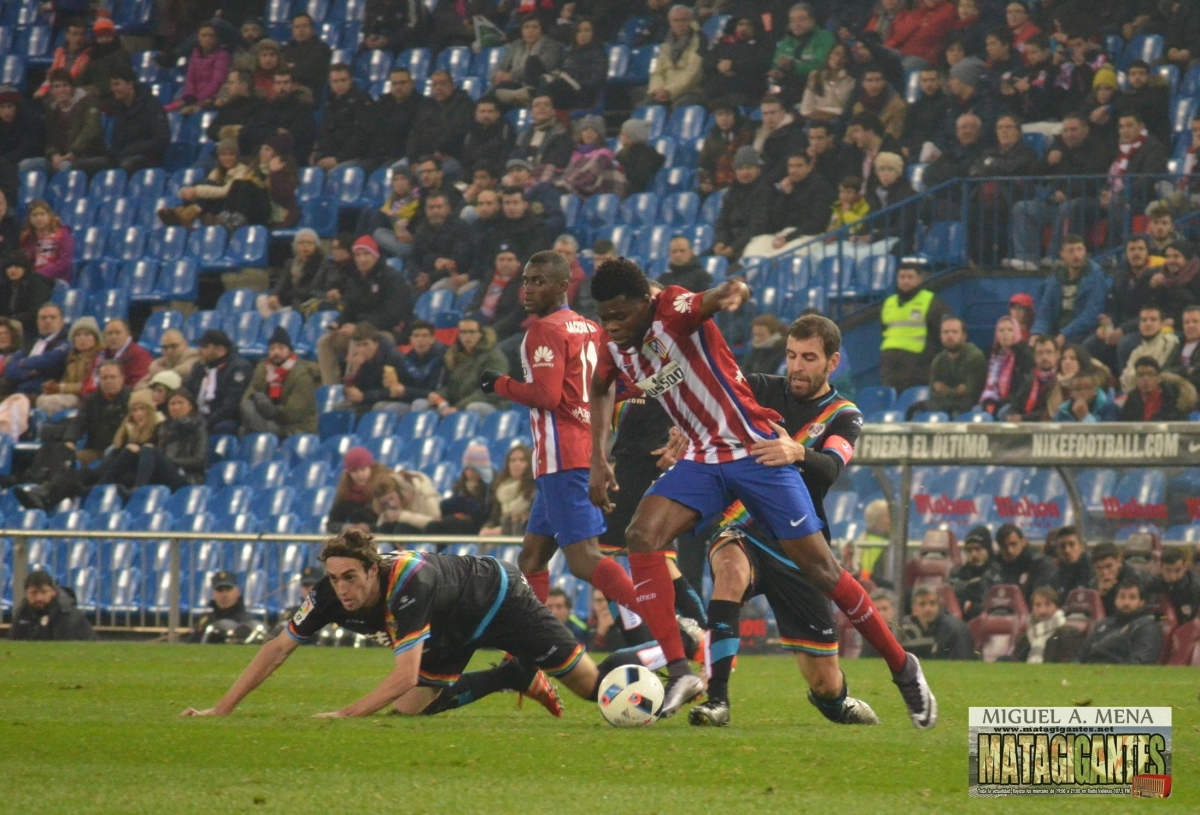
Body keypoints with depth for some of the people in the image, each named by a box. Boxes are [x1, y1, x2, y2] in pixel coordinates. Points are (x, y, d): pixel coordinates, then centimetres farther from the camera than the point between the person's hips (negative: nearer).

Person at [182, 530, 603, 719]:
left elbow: (407, 674, -50)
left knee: (593, 686, -4)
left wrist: (346, 714, -57)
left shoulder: (409, 583, -45)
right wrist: (221, 709, -25)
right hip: (453, 631, 6)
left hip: (498, 598, -6)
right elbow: (277, 649, -19)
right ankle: (516, 675, 19)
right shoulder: (330, 594, -27)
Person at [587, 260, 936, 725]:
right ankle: (679, 673, -21)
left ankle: (903, 668, 14)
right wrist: (598, 462, 14)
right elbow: (601, 390, 23)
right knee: (642, 534, -19)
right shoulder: (616, 350, 1)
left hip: (756, 452, -6)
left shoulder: (673, 311, -19)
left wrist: (729, 293, -67)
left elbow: (708, 302, -42)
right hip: (703, 460, 6)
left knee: (818, 567, -3)